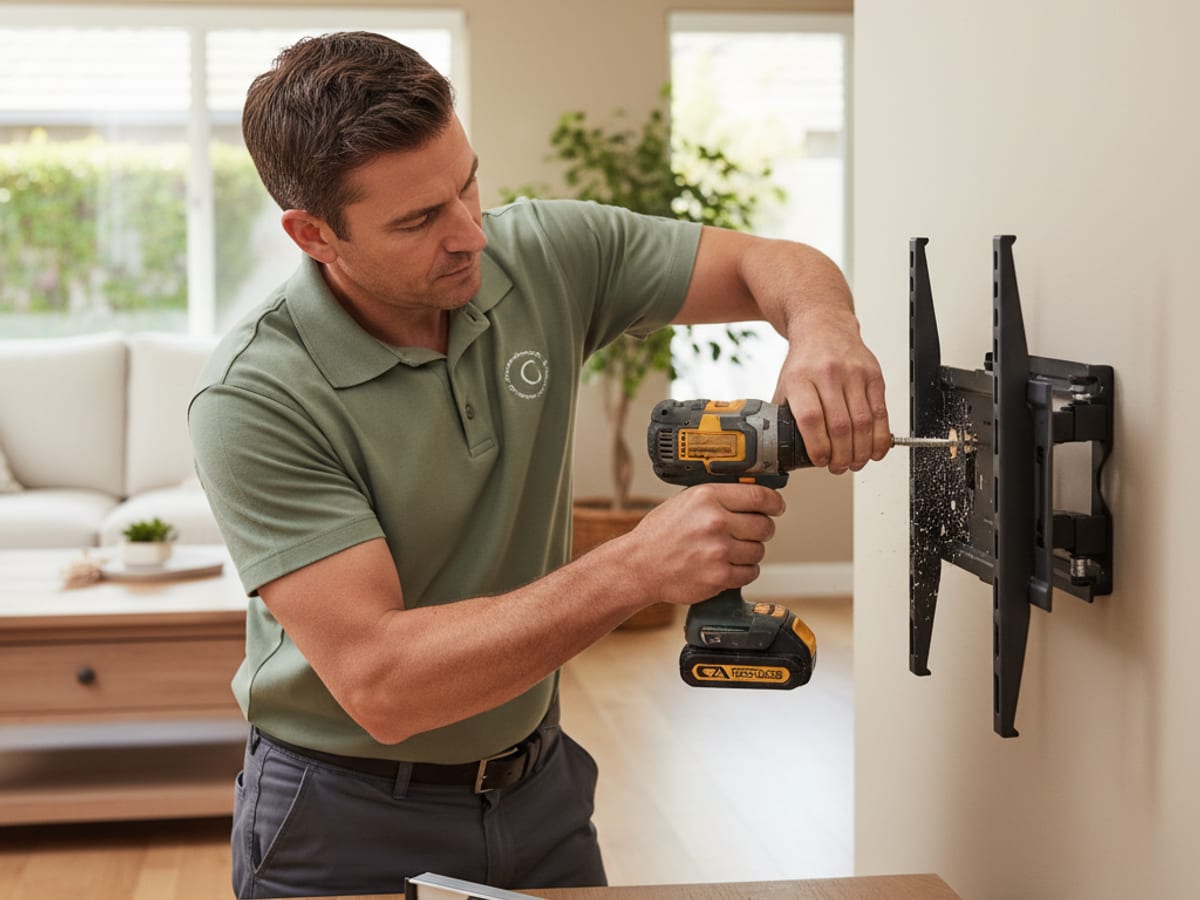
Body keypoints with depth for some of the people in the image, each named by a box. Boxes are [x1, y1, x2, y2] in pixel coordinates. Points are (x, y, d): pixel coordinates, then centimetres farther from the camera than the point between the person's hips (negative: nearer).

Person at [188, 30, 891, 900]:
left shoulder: (544, 256, -9)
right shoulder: (255, 398, -25)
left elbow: (771, 263, -1)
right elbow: (378, 681, -30)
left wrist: (822, 328, -26)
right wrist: (638, 570, -36)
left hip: (537, 786, 5)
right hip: (346, 823, -5)